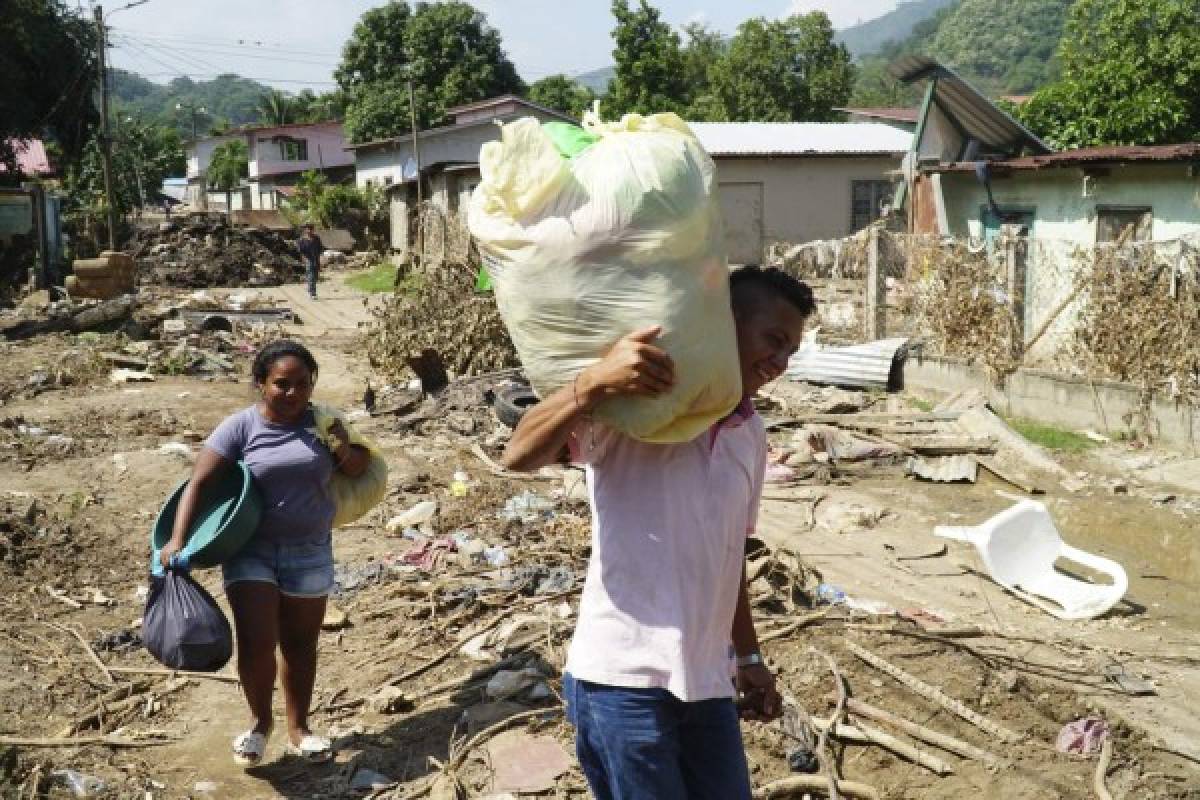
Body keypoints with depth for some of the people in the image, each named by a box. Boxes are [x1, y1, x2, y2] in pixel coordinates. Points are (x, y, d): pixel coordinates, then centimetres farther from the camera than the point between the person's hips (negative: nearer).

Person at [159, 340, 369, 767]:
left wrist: (345, 451, -13)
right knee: (256, 643, -8)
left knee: (300, 645, 12)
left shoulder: (319, 422, 0)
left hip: (310, 553, 2)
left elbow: (360, 468, 10)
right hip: (251, 552, -2)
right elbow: (198, 483, -13)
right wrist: (177, 539, -24)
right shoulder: (240, 426, -10)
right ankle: (260, 721, 20)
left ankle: (298, 729, 31)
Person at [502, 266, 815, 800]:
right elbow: (520, 456, -21)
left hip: (706, 680, 7)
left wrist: (748, 657, 24)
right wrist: (594, 383, -37)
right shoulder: (635, 396, -10)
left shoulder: (750, 434, 12)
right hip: (624, 678, -7)